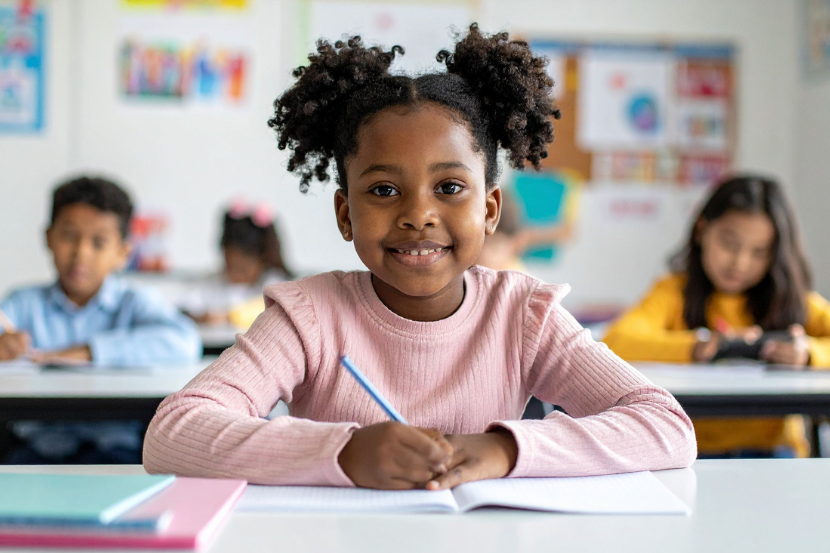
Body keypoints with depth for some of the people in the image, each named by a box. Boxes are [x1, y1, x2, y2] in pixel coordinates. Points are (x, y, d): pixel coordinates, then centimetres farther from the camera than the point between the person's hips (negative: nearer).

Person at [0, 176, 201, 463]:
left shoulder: (135, 305, 2)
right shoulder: (25, 304, 10)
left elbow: (185, 342, -19)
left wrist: (90, 351, -20)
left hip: (112, 442, -1)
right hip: (41, 442, 2)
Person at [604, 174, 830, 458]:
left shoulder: (792, 299, 9)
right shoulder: (675, 293, 3)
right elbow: (615, 343, -15)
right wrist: (696, 348, -29)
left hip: (772, 447, 1)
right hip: (696, 450, -1)